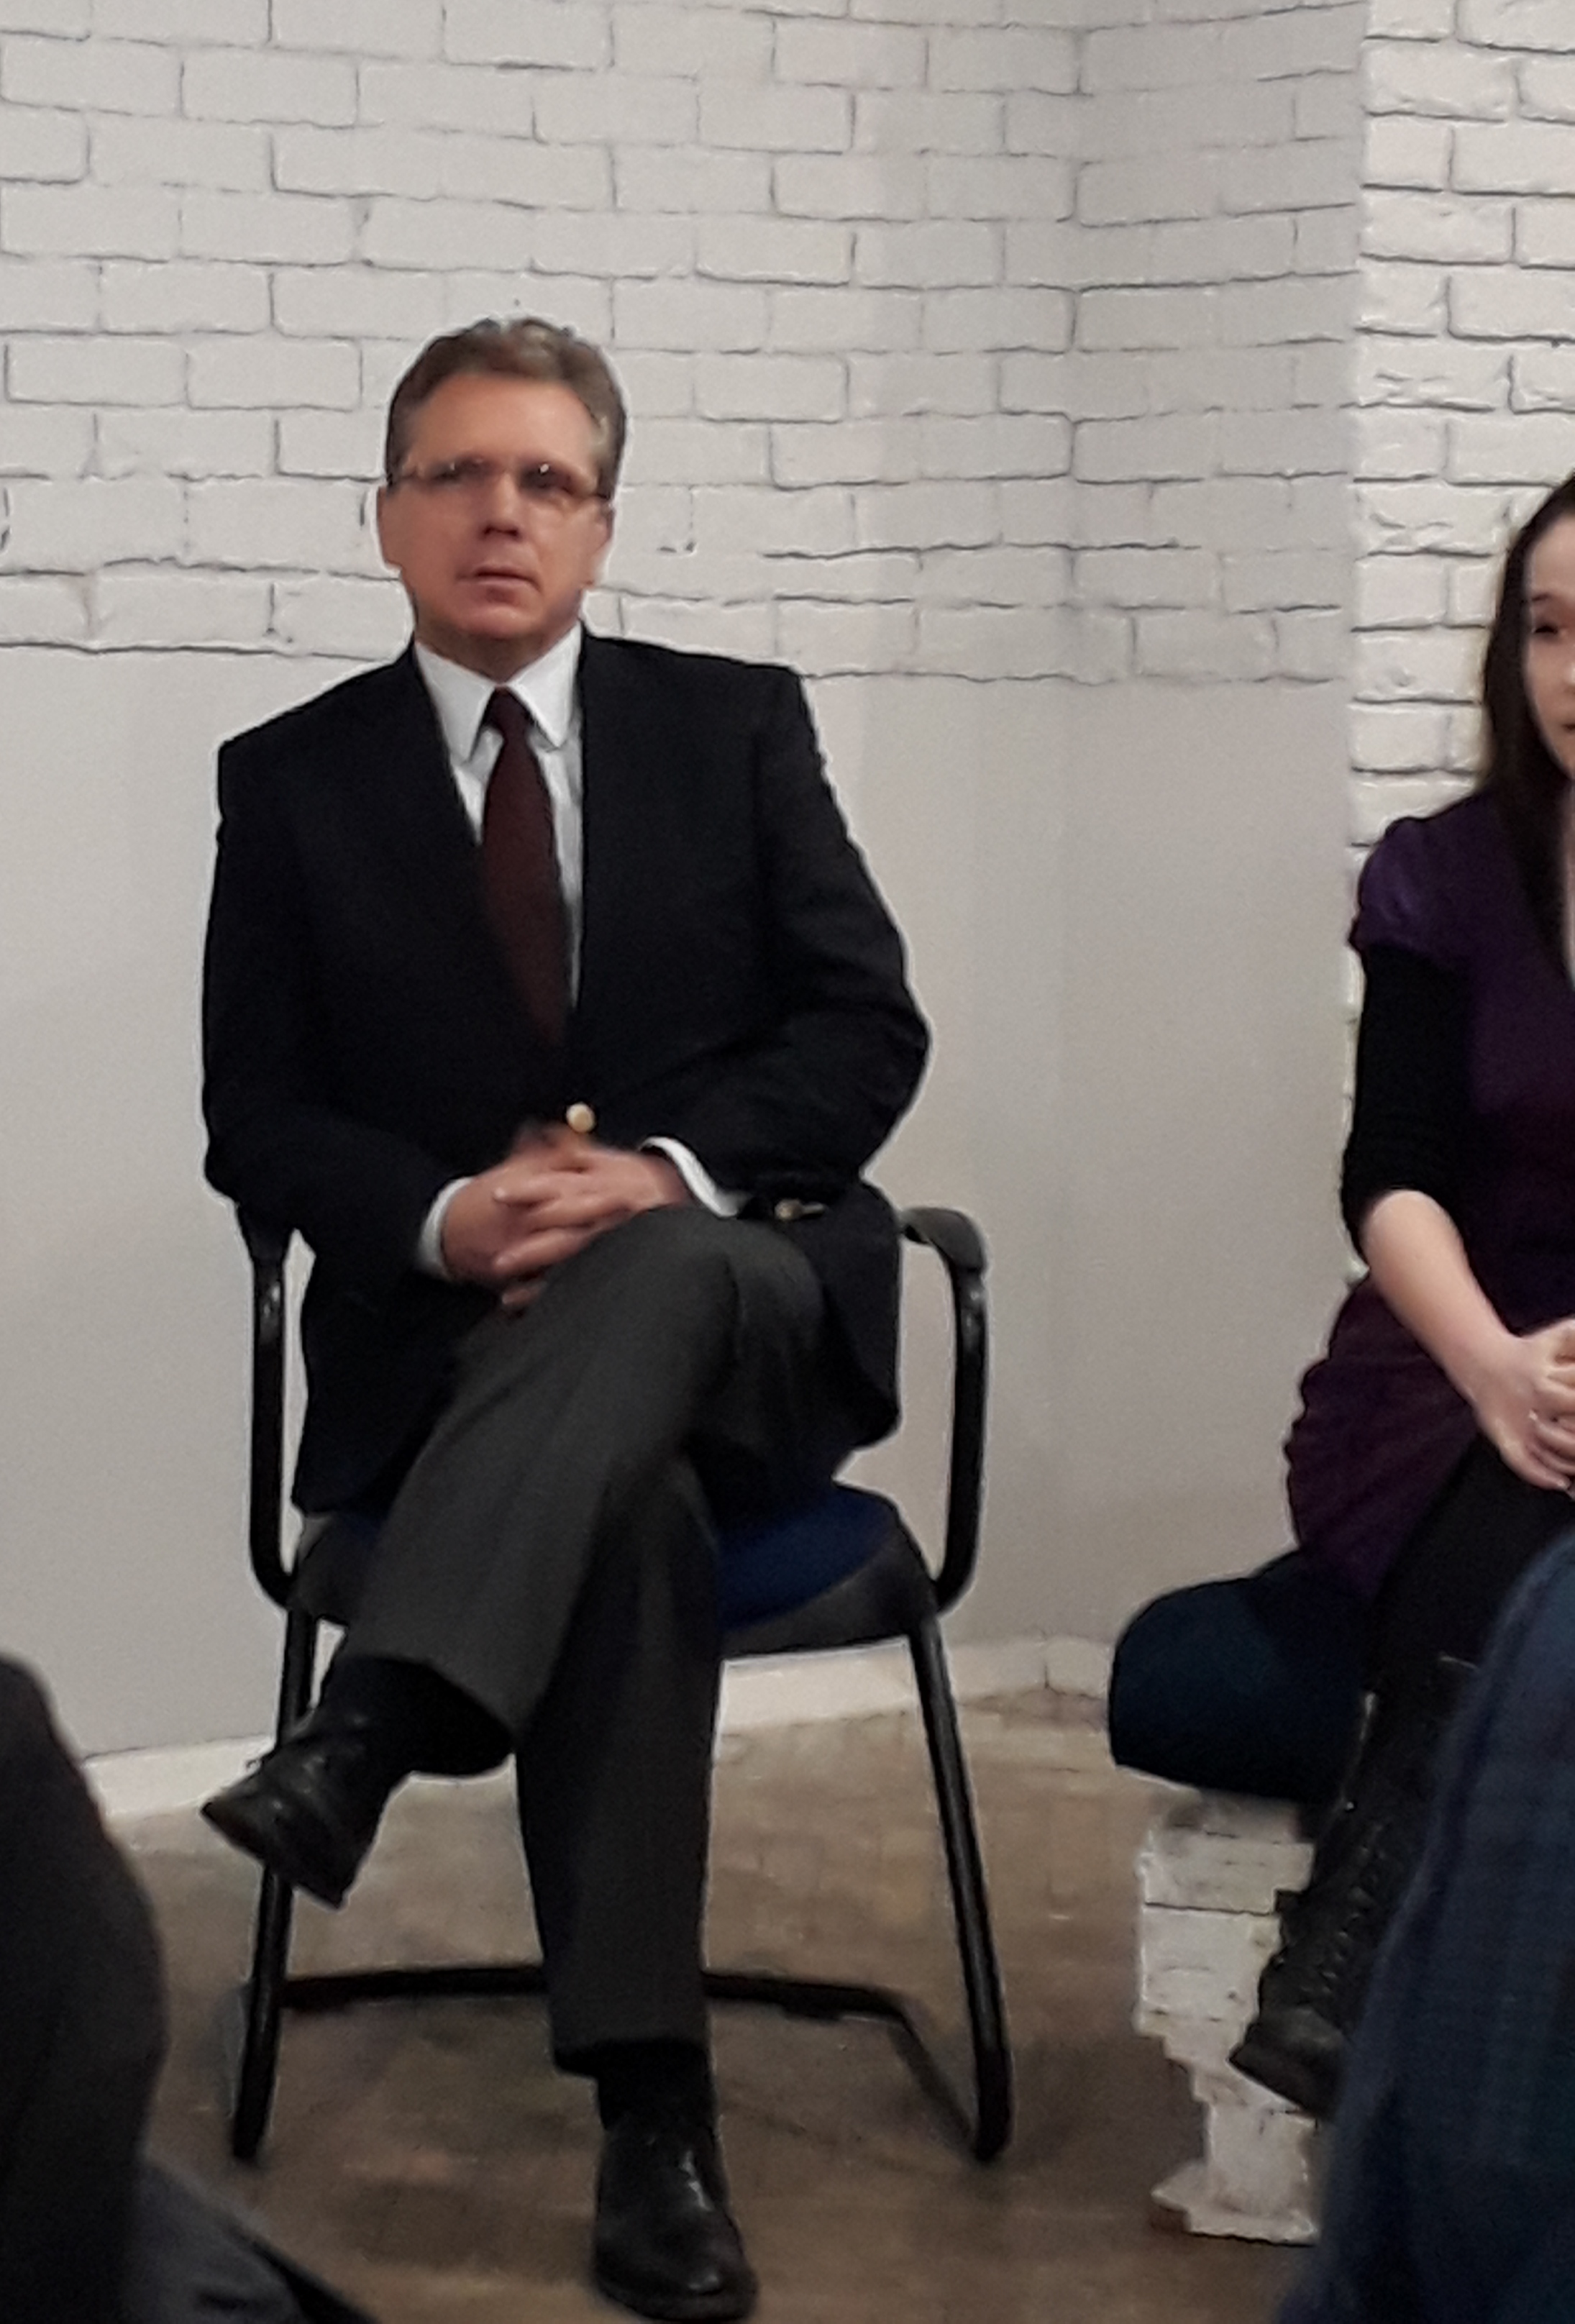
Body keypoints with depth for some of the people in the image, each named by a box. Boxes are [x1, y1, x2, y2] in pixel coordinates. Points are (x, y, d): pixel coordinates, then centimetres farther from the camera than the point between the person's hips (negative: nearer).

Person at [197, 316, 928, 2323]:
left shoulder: (736, 726, 9)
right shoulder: (293, 780, 8)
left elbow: (867, 1030, 2)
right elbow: (258, 1119, 4)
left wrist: (667, 1174, -17)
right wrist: (447, 1217, -17)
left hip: (737, 1289, 1)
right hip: (456, 1339, -1)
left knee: (646, 1277, -37)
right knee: (628, 1504, -35)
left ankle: (368, 1735, -49)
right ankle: (652, 2116, -38)